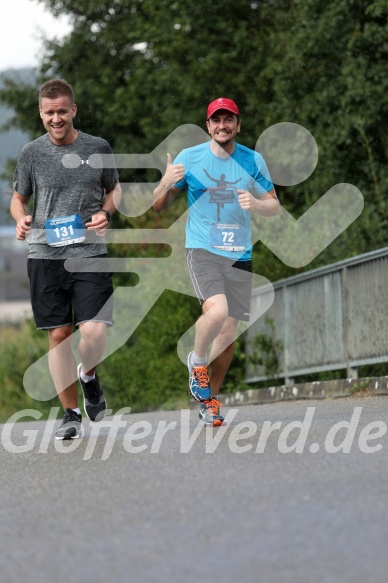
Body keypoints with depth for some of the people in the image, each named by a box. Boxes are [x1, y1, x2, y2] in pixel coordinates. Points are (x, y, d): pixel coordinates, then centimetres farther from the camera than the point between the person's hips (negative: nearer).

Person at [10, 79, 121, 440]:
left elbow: (114, 189, 19)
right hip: (45, 256, 1)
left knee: (94, 331, -14)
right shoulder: (32, 153, 5)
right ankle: (70, 414, 13)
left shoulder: (98, 148, 5)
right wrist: (21, 219, -6)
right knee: (58, 335, 1)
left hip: (90, 253, -1)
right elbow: (18, 198, 16)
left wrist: (106, 213, -2)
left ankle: (88, 376, 20)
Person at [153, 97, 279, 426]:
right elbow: (159, 205, 5)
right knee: (216, 311, -27)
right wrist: (167, 182, -18)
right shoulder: (189, 158, -1)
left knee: (228, 331, 3)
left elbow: (273, 206, 10)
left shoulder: (253, 161, 4)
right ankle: (197, 361, 2)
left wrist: (256, 204, -13)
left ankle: (210, 398, 21)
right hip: (202, 249, -3)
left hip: (239, 254, 3)